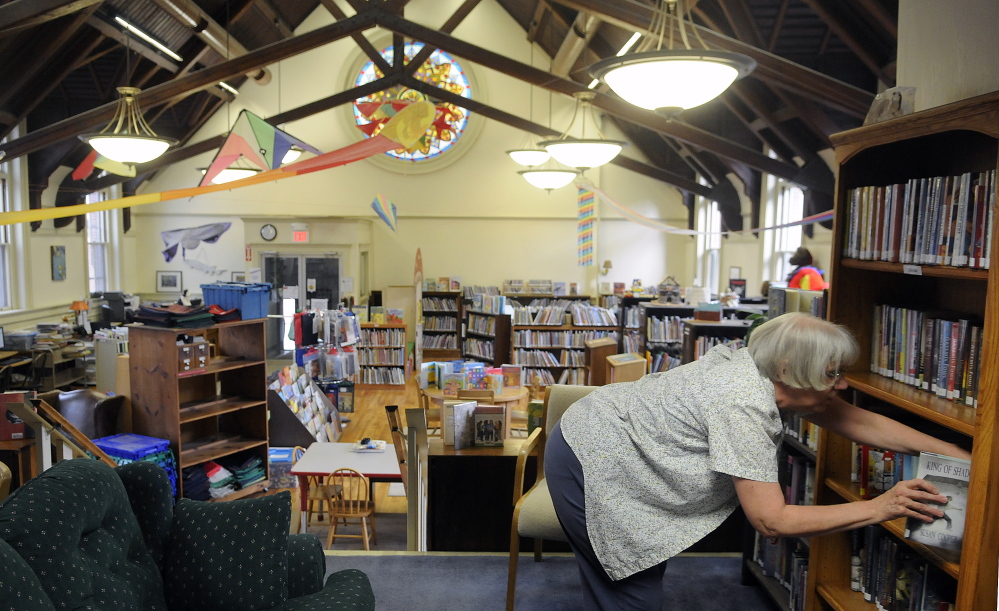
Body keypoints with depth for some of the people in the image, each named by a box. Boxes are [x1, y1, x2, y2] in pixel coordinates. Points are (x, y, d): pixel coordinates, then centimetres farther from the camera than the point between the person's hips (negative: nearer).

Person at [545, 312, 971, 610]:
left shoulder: (764, 372, -5)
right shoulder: (743, 406, -30)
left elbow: (858, 422, 5)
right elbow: (772, 521, -27)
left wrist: (956, 454, 3)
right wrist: (880, 508, -23)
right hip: (587, 463, -9)